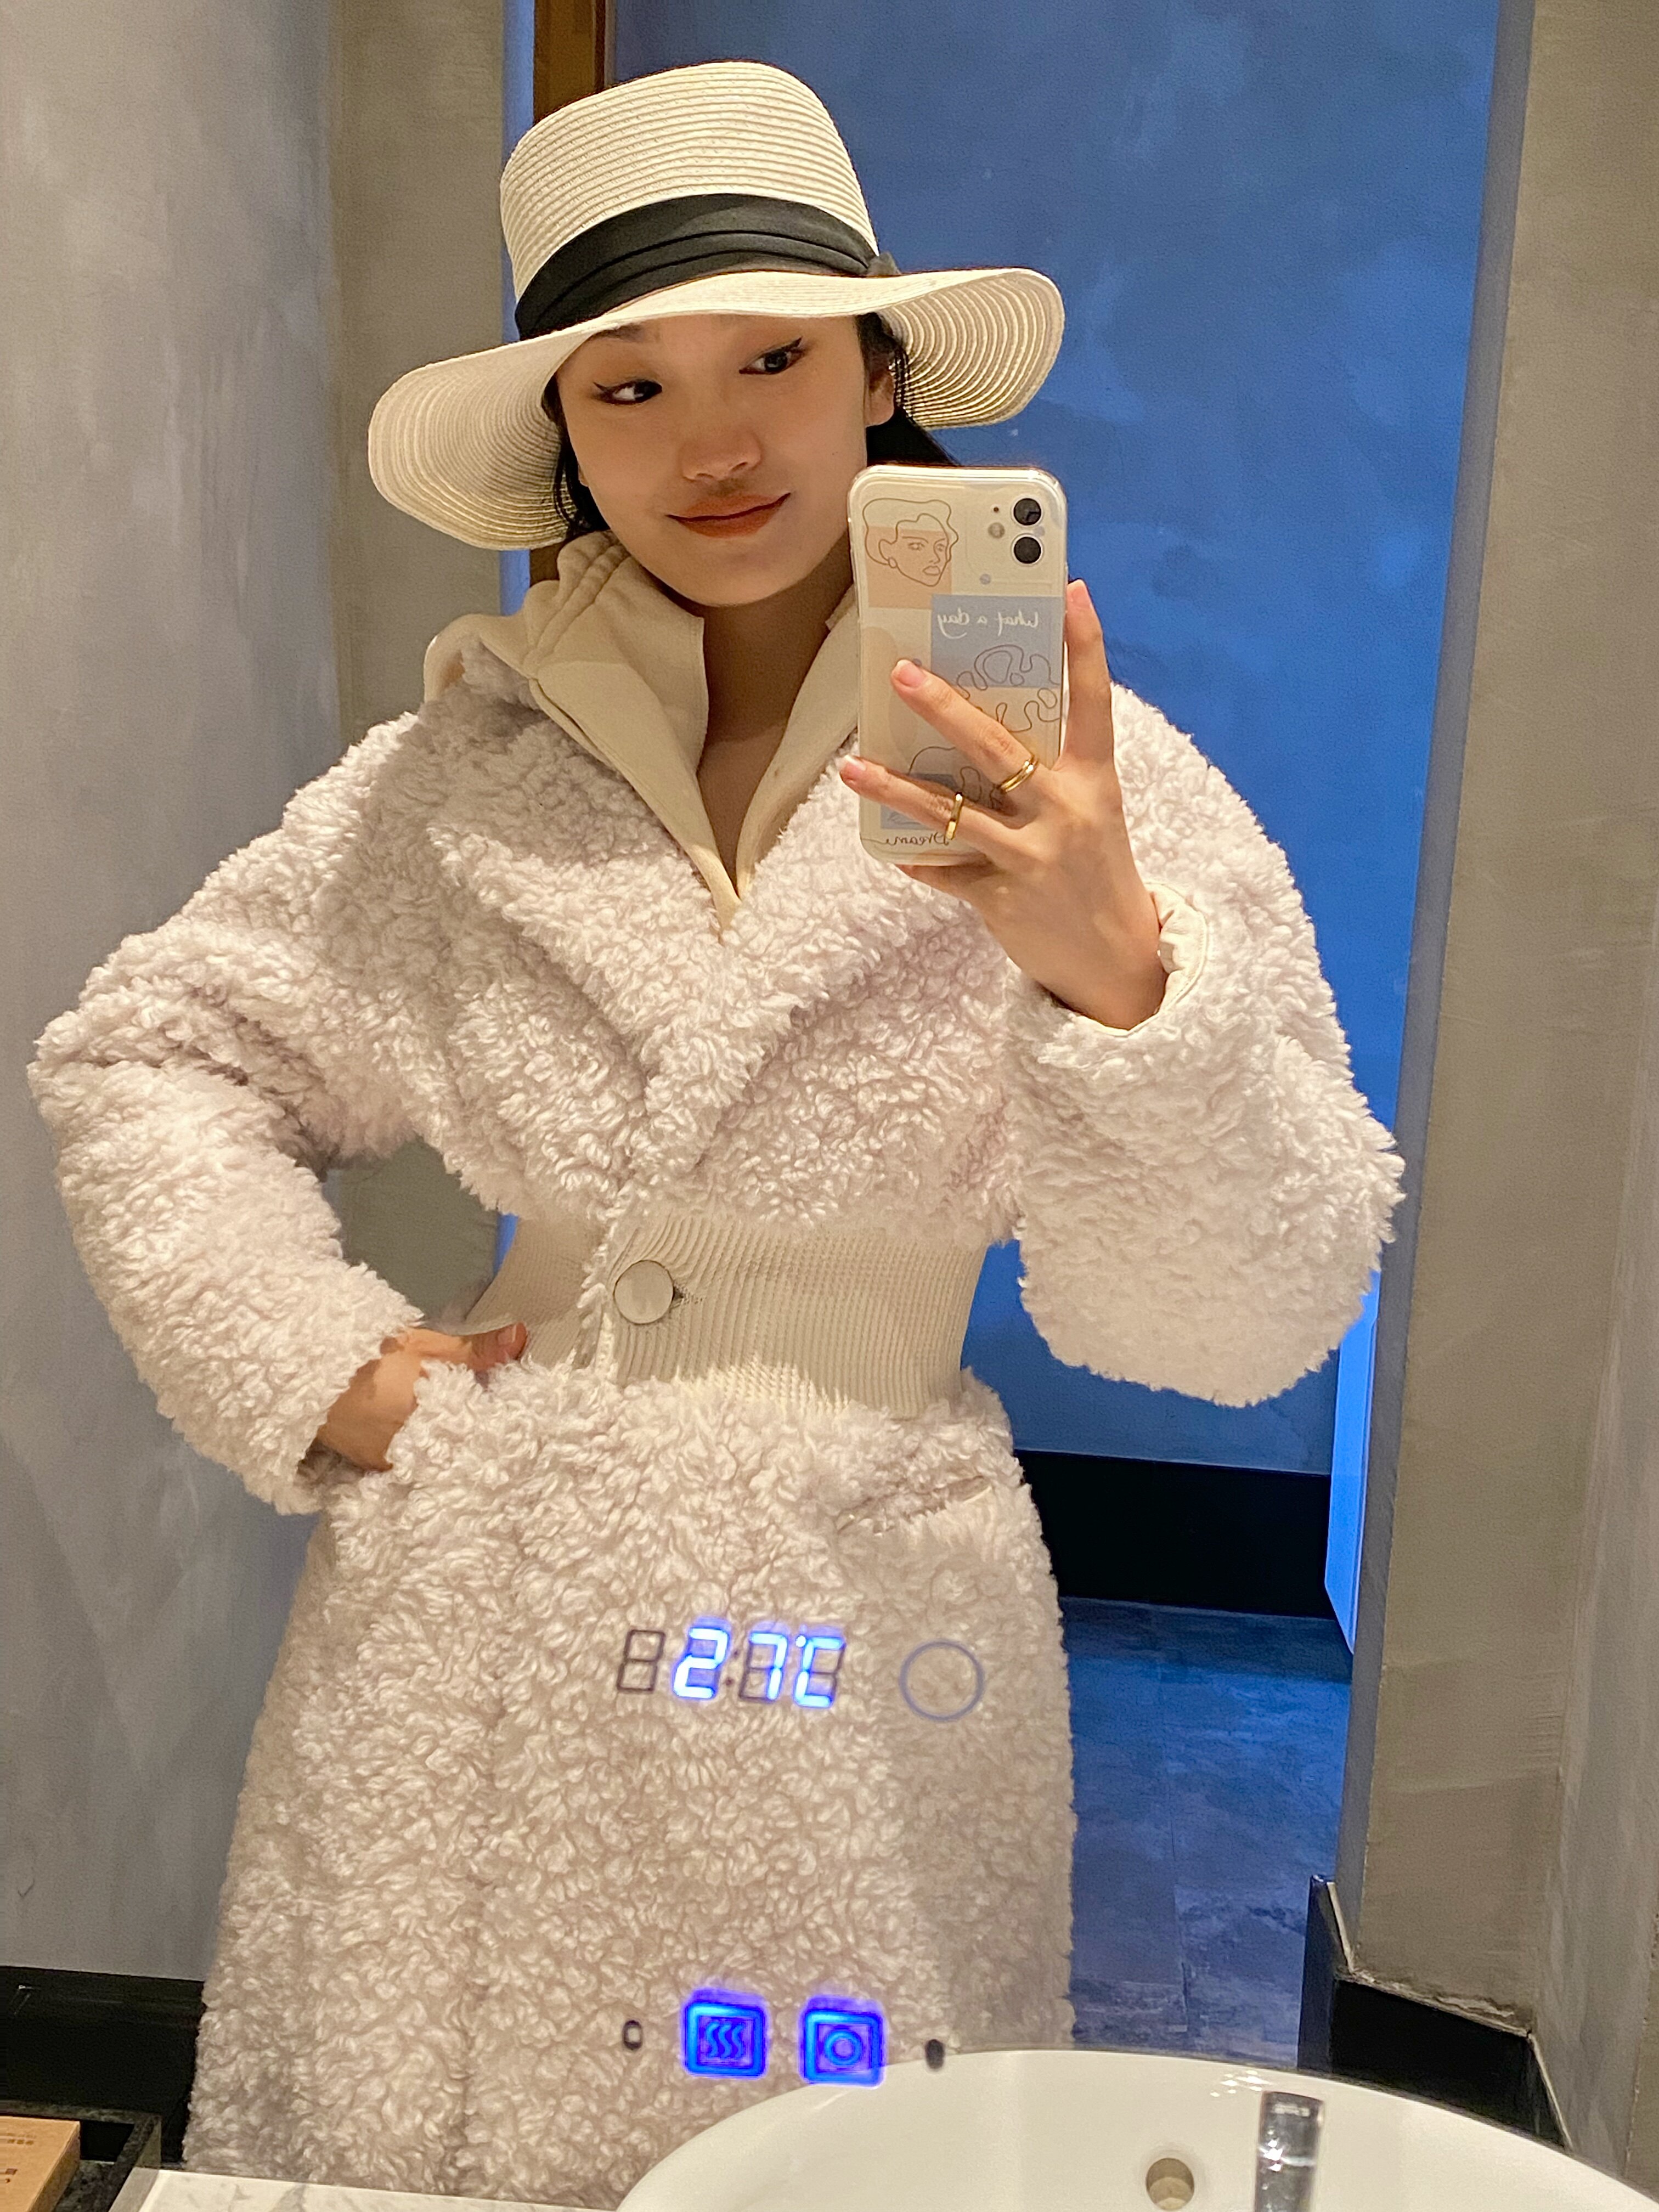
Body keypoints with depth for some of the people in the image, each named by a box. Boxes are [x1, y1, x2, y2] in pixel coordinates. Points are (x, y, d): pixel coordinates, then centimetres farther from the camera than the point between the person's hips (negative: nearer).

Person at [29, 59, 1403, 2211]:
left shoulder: (1083, 784, -8)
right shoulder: (462, 777, -3)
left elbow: (1252, 1321, -12)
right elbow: (137, 1055, 8)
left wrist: (1112, 969, -29)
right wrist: (320, 1367, -3)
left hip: (859, 1632, -1)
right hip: (472, 1619, 2)